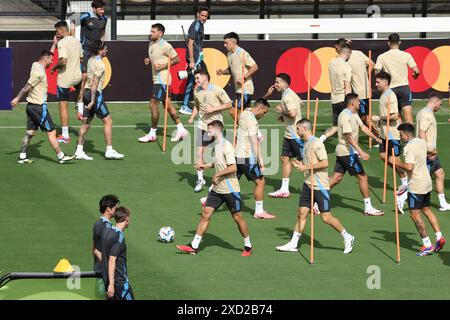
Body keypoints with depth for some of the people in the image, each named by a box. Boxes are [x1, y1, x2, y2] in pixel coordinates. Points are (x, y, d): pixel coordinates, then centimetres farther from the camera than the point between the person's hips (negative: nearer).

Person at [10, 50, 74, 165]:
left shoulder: (36, 65, 8)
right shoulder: (39, 72, -20)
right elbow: (27, 87, -17)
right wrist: (17, 99, -11)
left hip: (31, 105, 10)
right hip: (39, 106, -10)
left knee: (31, 131, 11)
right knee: (51, 132, -4)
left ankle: (22, 156, 9)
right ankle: (61, 156, 0)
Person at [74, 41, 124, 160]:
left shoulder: (91, 60, 11)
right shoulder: (99, 64, -16)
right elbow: (94, 83, -20)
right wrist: (92, 101, -20)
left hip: (87, 92, 9)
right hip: (95, 94, -9)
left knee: (86, 123, 10)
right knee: (108, 120, -1)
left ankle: (79, 151, 8)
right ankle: (109, 151, -2)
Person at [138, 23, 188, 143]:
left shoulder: (165, 46, -15)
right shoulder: (151, 44, 11)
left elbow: (177, 59, -13)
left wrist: (163, 66, -20)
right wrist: (148, 61, 4)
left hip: (162, 80, -9)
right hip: (157, 79, 9)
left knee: (153, 105, -8)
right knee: (167, 105, 12)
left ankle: (152, 134, 0)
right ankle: (181, 130, 18)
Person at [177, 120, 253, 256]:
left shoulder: (226, 146, -18)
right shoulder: (216, 145, 10)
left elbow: (233, 167, -24)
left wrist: (217, 175, -18)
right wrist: (206, 165, 17)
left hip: (230, 189, -8)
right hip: (217, 189, 8)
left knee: (237, 217, 3)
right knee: (206, 213, 1)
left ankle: (248, 246, 19)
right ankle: (194, 246, 0)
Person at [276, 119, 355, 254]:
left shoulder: (317, 143, -14)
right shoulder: (306, 144, 14)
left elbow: (325, 163, -21)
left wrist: (307, 167, -19)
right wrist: (300, 165, 7)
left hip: (320, 186, -9)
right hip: (308, 185, 9)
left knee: (326, 218, -4)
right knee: (301, 214, 6)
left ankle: (348, 238, 12)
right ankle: (293, 244, 10)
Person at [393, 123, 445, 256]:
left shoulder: (409, 148, -21)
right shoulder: (422, 142, 7)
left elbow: (409, 167, -31)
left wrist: (396, 162, -19)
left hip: (416, 185, -9)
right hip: (427, 182, 9)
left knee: (415, 214, -4)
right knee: (426, 209, 21)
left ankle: (427, 245, -6)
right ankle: (439, 237, 17)